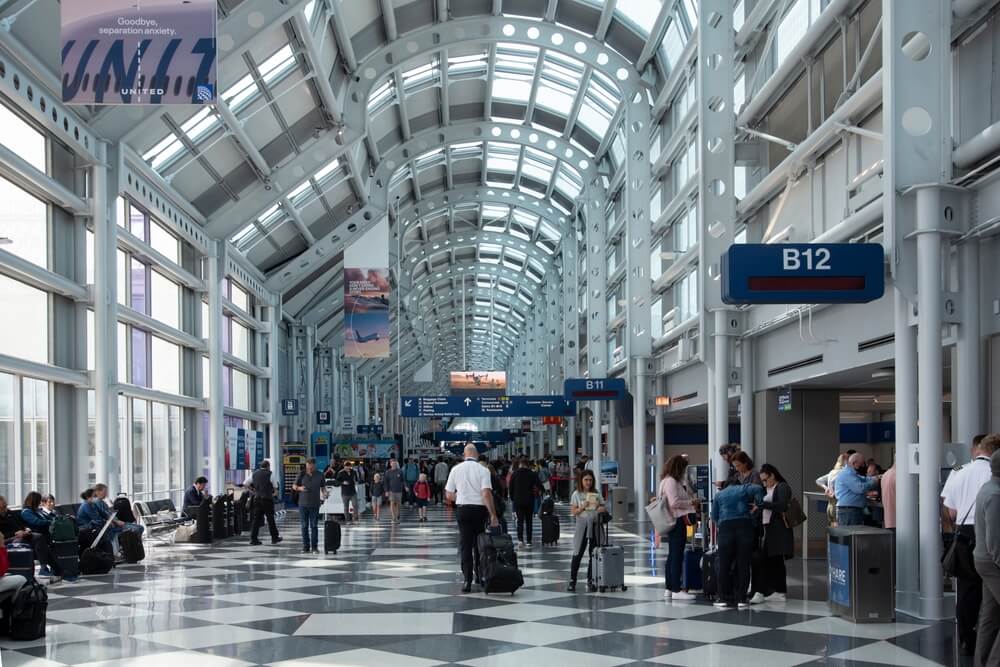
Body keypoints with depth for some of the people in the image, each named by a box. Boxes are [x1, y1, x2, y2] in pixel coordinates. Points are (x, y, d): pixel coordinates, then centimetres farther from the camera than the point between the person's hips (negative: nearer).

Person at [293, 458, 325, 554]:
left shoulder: (319, 475, 4)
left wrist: (325, 492, -10)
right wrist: (300, 488, -16)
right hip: (303, 504, 0)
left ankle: (314, 547, 2)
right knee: (304, 526, 2)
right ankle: (305, 547, 7)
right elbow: (294, 486, 5)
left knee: (314, 526, -2)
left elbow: (322, 487, 12)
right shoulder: (302, 474, 1)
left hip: (314, 504, 0)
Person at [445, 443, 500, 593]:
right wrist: (493, 515, -15)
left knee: (465, 545, 3)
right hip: (480, 509, -1)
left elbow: (449, 496, 4)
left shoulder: (456, 469, 1)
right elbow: (486, 493, -16)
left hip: (463, 509, 1)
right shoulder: (483, 470, -6)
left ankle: (467, 580, -6)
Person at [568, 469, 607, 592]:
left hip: (595, 526, 3)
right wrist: (583, 507, -18)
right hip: (582, 526, -3)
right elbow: (573, 512, -2)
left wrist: (602, 509, -11)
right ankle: (572, 581, -1)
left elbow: (604, 508, 12)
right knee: (578, 554, -6)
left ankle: (591, 582, 12)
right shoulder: (577, 494, 3)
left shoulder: (596, 494, 10)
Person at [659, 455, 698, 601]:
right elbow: (675, 502, -21)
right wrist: (691, 503, -11)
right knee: (677, 556, -8)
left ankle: (669, 589, 18)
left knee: (672, 556, 13)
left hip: (672, 522, 11)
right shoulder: (671, 481, -15)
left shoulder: (670, 480, 17)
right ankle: (676, 590, -8)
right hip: (676, 521, -11)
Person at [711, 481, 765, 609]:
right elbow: (758, 489, -2)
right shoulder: (744, 489, 18)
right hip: (745, 525, -1)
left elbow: (714, 516, 16)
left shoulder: (719, 495, 21)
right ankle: (741, 599, 1)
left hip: (726, 527, 1)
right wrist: (758, 504, 8)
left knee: (724, 565, 5)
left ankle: (724, 598, 5)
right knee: (743, 565, 2)